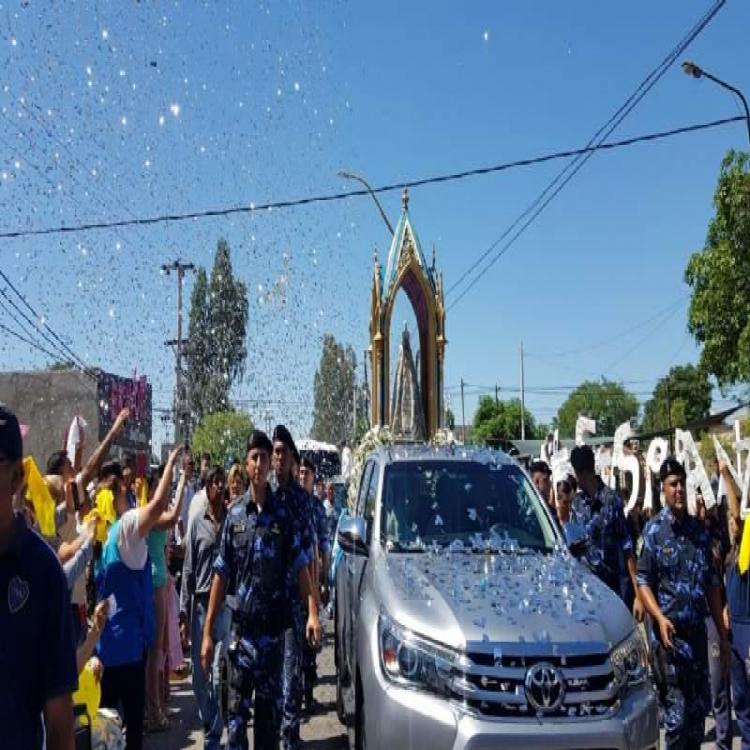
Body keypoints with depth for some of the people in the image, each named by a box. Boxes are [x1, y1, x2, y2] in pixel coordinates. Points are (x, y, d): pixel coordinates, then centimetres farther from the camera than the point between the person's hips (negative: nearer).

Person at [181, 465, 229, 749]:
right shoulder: (197, 523, 5)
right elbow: (188, 569, 6)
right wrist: (184, 607, 1)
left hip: (226, 603, -2)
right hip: (201, 603, 2)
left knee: (219, 675, -2)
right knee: (199, 675, 10)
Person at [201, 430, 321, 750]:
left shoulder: (283, 513, -1)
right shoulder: (234, 514, 1)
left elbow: (300, 566, -2)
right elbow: (221, 574, 2)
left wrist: (313, 612, -16)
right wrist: (208, 631, 0)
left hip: (273, 626, 0)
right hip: (241, 626, 0)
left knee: (270, 706, 10)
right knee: (237, 707, 5)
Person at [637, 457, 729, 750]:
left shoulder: (700, 529, 10)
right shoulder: (654, 530, -4)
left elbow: (712, 584, 13)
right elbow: (643, 582, -6)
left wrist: (723, 634, 12)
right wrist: (660, 618, -21)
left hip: (698, 632, 5)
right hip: (670, 634, -5)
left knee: (700, 709, 13)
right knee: (676, 715, -2)